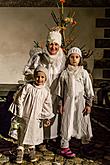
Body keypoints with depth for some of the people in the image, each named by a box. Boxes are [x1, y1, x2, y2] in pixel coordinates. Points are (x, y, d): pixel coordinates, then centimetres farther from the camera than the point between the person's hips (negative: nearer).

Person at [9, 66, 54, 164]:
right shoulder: (28, 87, -11)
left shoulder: (46, 90, -3)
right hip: (25, 116, -2)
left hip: (36, 118, 2)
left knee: (34, 135, 15)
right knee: (22, 135, 8)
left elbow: (47, 105, 4)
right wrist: (19, 113, -7)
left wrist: (47, 118, 3)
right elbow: (19, 100, -7)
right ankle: (20, 152, 23)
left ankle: (32, 152, 34)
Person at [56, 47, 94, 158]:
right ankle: (64, 147, 11)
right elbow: (61, 90, 5)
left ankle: (85, 145, 24)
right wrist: (60, 104, 4)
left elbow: (88, 89, 2)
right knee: (67, 123, 1)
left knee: (83, 123, 5)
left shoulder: (84, 73, 1)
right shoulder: (64, 73, 1)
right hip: (68, 102, 0)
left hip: (81, 101, 1)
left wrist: (89, 104, -1)